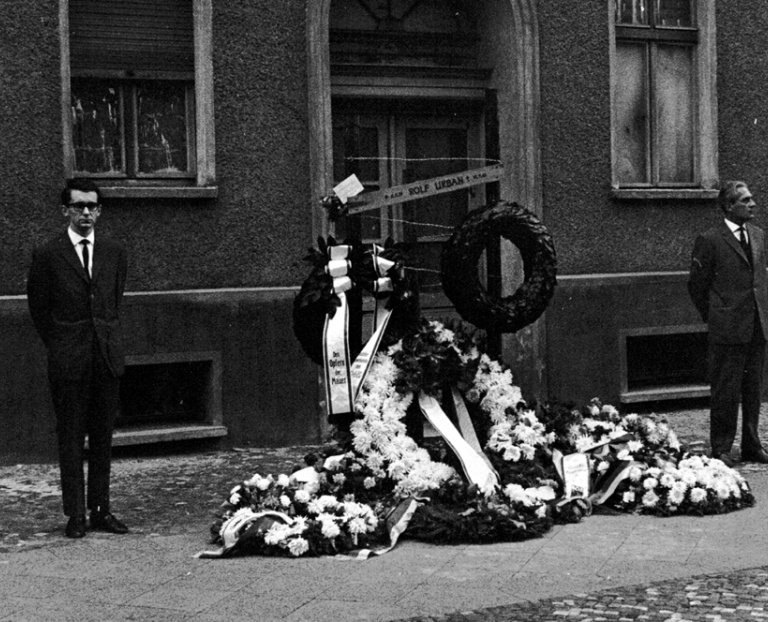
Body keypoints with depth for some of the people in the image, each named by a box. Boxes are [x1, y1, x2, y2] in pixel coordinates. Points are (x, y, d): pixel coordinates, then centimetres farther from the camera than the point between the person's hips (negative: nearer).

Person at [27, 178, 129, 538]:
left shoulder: (114, 254, 9)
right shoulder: (47, 256, -2)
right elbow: (39, 309, 5)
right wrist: (60, 347, 8)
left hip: (107, 359, 3)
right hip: (69, 362, -3)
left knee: (103, 439, 7)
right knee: (71, 441, 1)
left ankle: (101, 510, 14)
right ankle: (75, 515, 6)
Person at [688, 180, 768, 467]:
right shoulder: (710, 240, -8)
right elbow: (697, 285, -2)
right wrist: (713, 318, 4)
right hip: (728, 330, -6)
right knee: (725, 391, 0)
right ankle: (721, 448, 9)